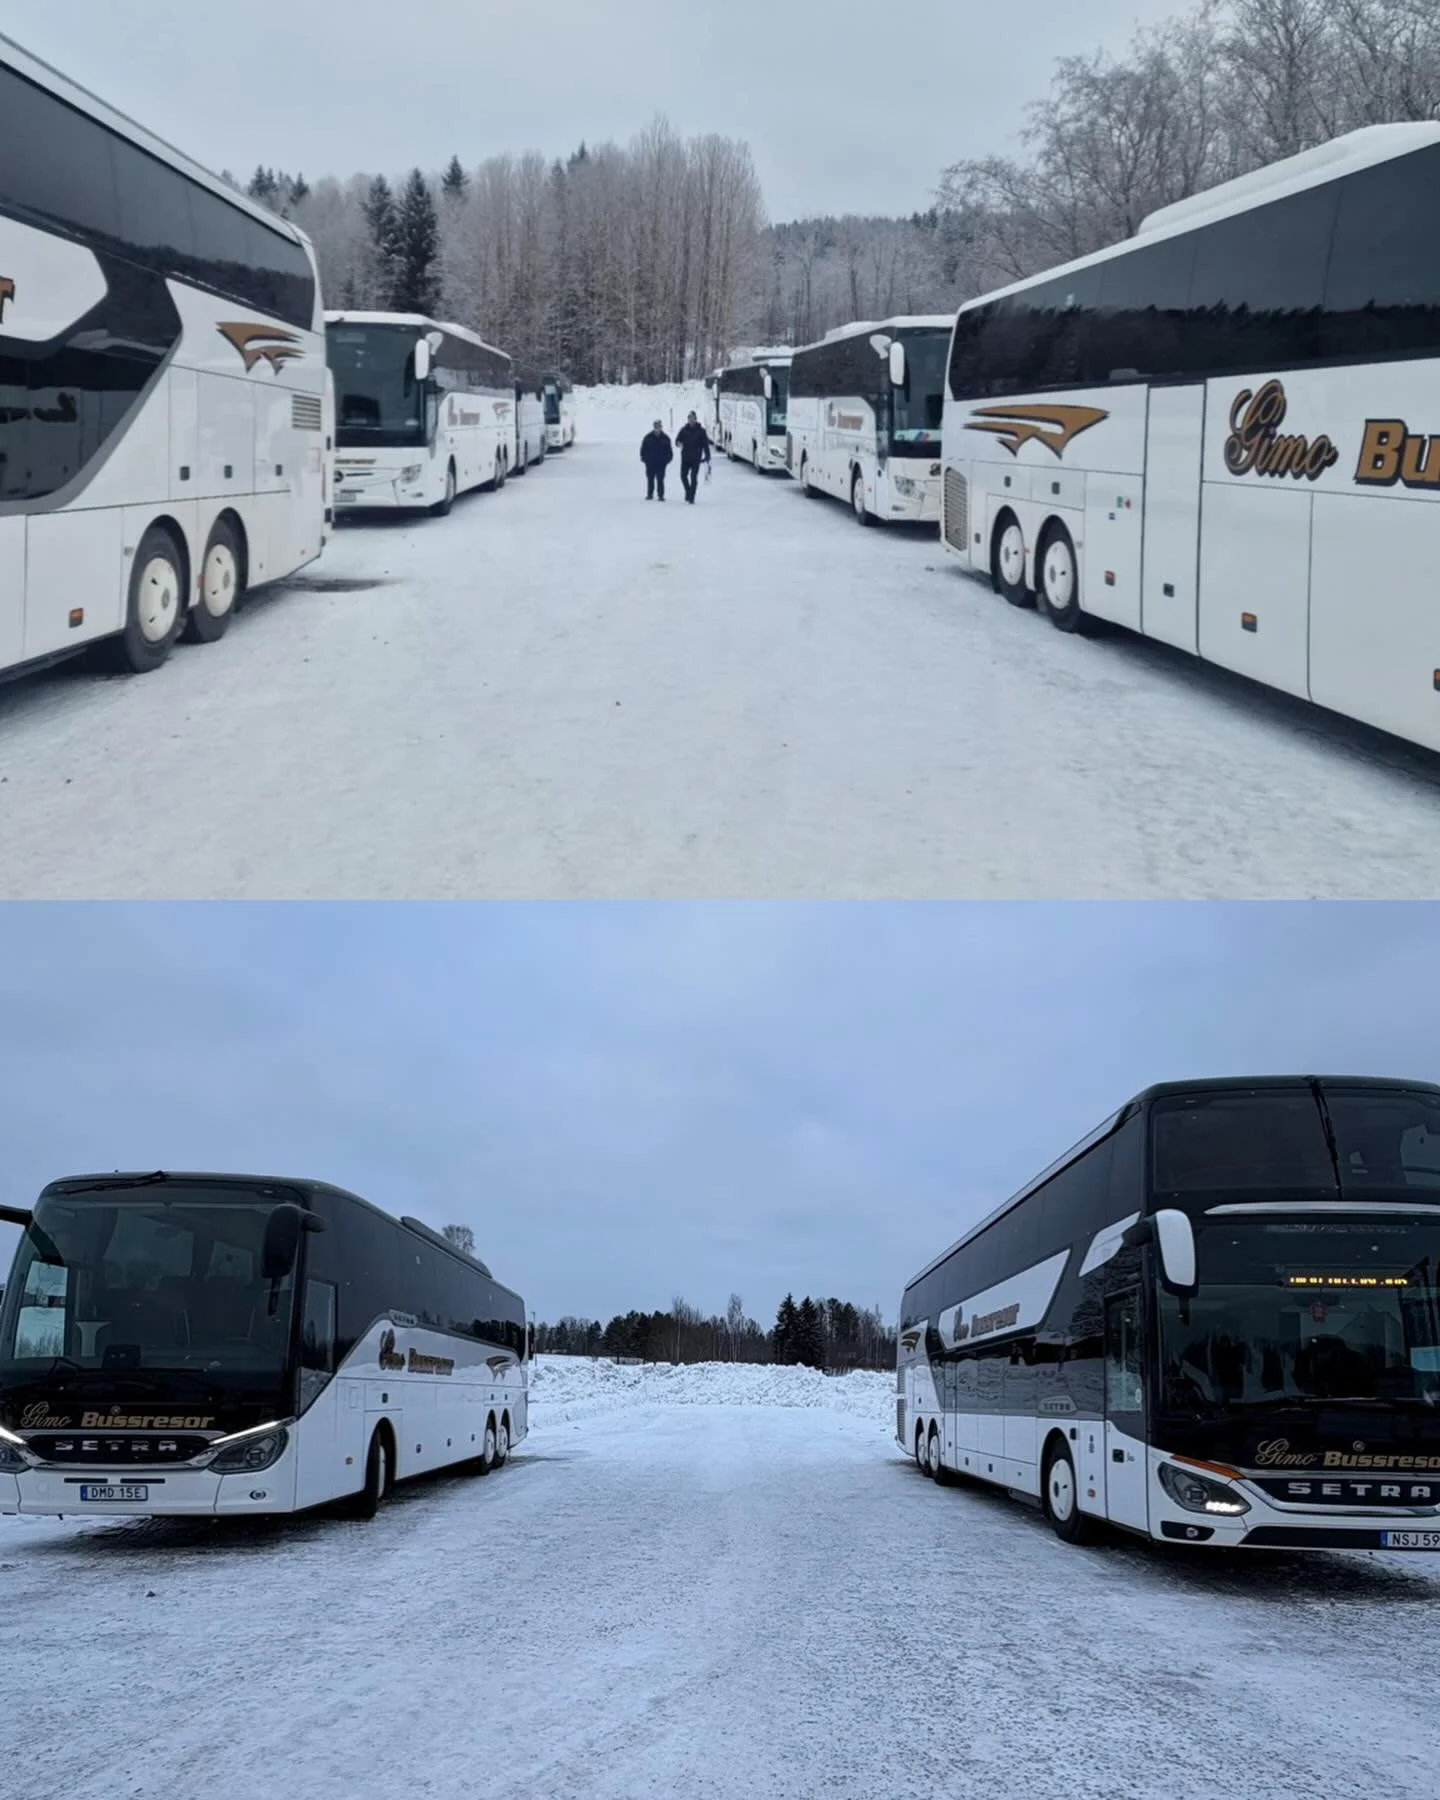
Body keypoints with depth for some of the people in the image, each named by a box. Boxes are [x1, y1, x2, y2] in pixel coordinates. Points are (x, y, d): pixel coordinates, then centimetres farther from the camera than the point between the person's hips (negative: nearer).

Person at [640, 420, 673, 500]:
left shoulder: (665, 438, 2)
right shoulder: (648, 437, 1)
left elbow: (669, 451, 8)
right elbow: (643, 449, 5)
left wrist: (667, 459, -3)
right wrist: (644, 458, -2)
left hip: (661, 464, -1)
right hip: (650, 463, 1)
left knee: (660, 480, -2)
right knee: (650, 479, 7)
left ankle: (660, 495, 2)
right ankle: (649, 494, 16)